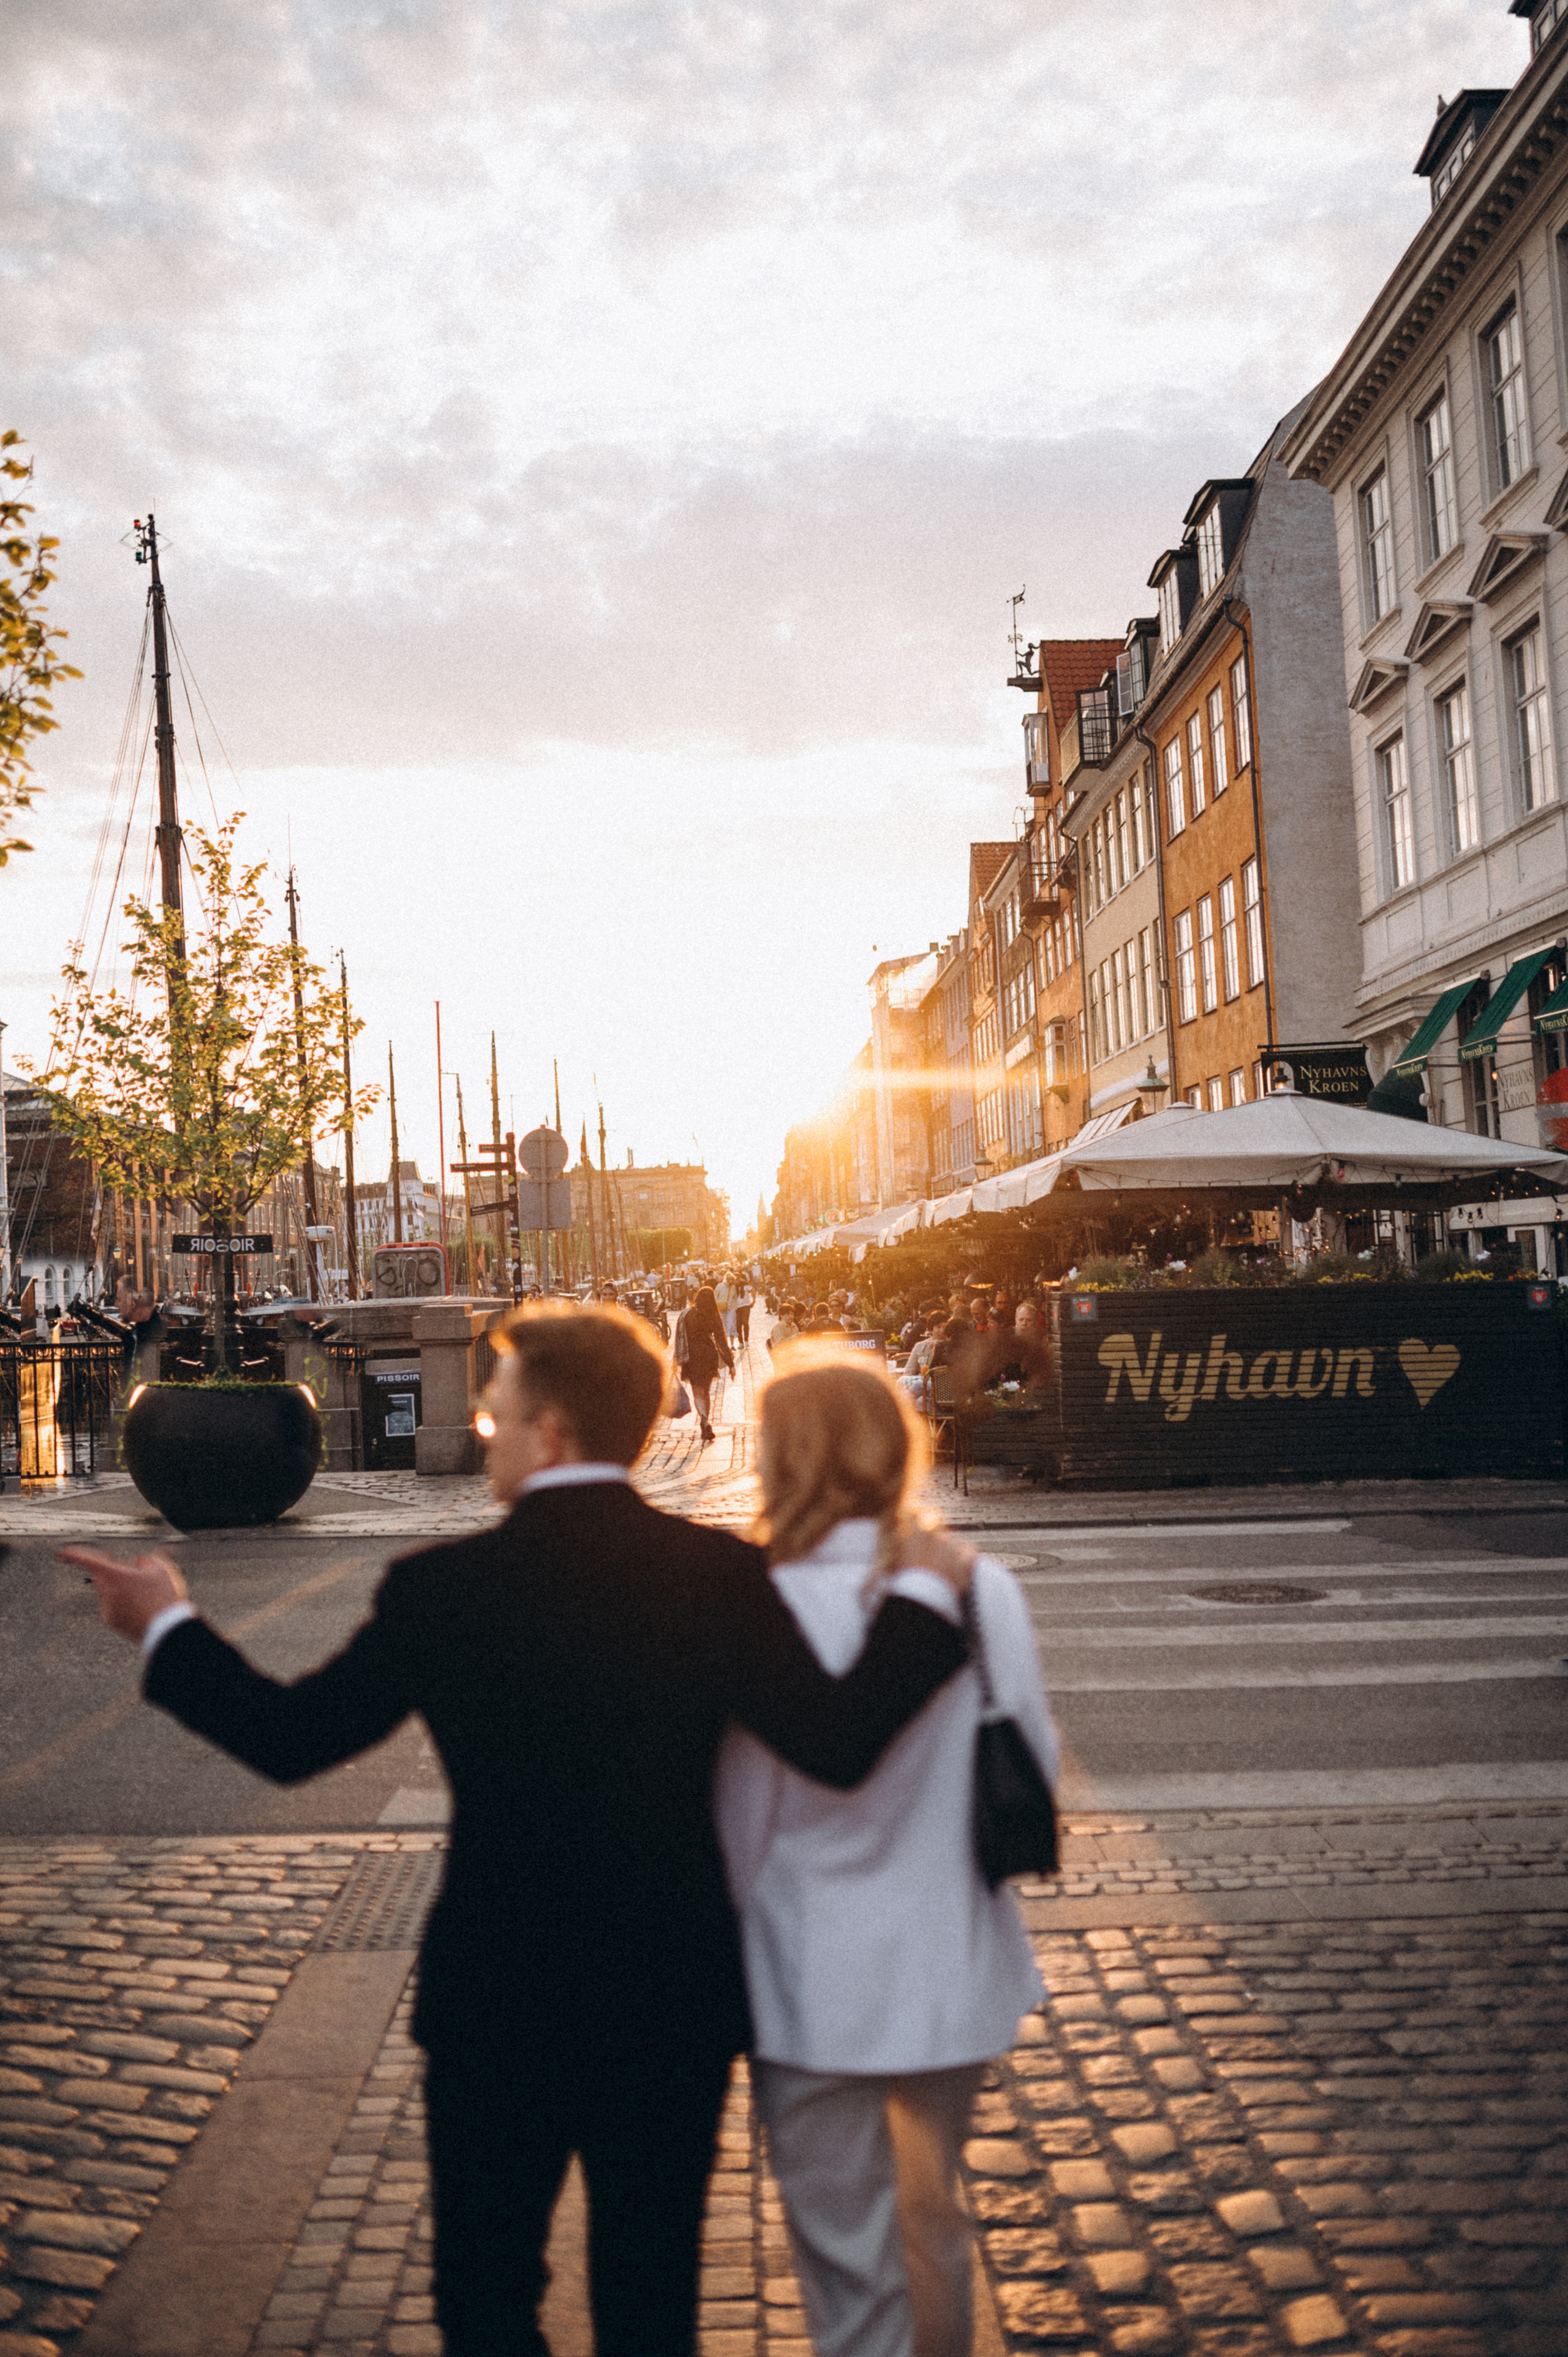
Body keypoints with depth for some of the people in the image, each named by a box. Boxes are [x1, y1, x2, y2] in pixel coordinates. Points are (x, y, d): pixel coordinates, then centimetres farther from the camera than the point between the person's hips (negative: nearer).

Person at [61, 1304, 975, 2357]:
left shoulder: (443, 1587, -14)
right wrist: (924, 1595, -7)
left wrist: (165, 1626, 10)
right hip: (674, 2006, 2)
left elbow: (289, 1737, -4)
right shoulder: (720, 1571, -13)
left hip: (499, 2006, -1)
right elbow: (838, 1746, -19)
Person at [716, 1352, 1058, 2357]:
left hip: (816, 1988, -4)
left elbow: (740, 1819, -12)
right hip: (956, 1971, 4)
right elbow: (1037, 1769, -1)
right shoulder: (986, 1591, -11)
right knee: (933, 2210, 28)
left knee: (848, 2253, 13)